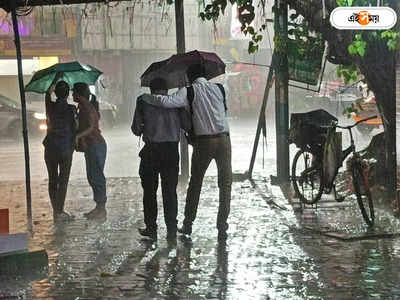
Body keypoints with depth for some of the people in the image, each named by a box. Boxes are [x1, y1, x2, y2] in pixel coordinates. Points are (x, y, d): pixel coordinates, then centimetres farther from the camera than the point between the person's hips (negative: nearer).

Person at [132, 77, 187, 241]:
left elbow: (136, 128, 2)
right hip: (172, 149, 2)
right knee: (170, 191, 8)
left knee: (149, 190, 10)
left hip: (152, 150, -2)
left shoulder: (144, 100, 4)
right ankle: (171, 229, 6)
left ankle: (151, 228, 11)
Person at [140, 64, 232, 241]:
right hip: (223, 139, 2)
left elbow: (167, 102, -14)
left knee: (195, 183, 13)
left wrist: (146, 97, 0)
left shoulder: (189, 92, -2)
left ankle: (188, 224, 20)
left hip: (203, 141, -2)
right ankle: (222, 227, 5)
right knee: (225, 184, 7)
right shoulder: (219, 89, 9)